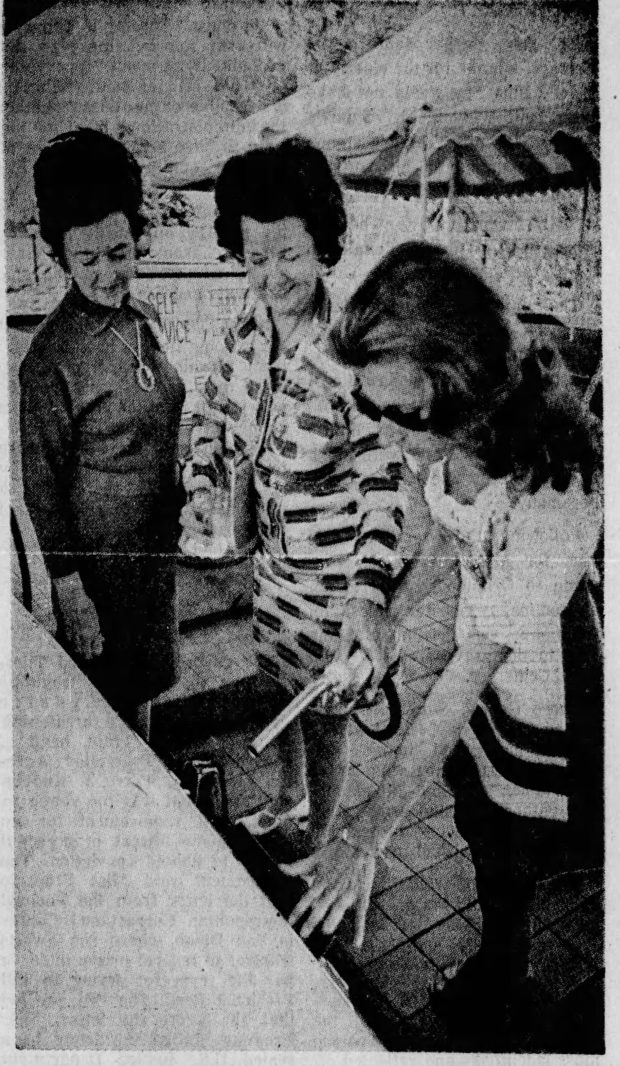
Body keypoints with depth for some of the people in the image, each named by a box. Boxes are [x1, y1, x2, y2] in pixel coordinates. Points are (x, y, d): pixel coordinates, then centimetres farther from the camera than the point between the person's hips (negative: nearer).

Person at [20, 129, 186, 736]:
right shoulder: (52, 356, -20)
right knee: (107, 706, 11)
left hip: (158, 547, 7)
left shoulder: (145, 319, 2)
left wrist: (179, 526, 15)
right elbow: (41, 487, -15)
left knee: (145, 687, 23)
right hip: (100, 557, -7)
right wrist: (71, 595, -15)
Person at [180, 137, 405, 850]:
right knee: (277, 690, 25)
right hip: (270, 557, 7)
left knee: (321, 712, 13)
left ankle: (319, 843, 40)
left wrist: (369, 595, -33)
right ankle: (290, 797, 54)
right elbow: (211, 412, 10)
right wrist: (201, 492, -6)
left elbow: (382, 476, -24)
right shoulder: (249, 328, -4)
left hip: (335, 573, -6)